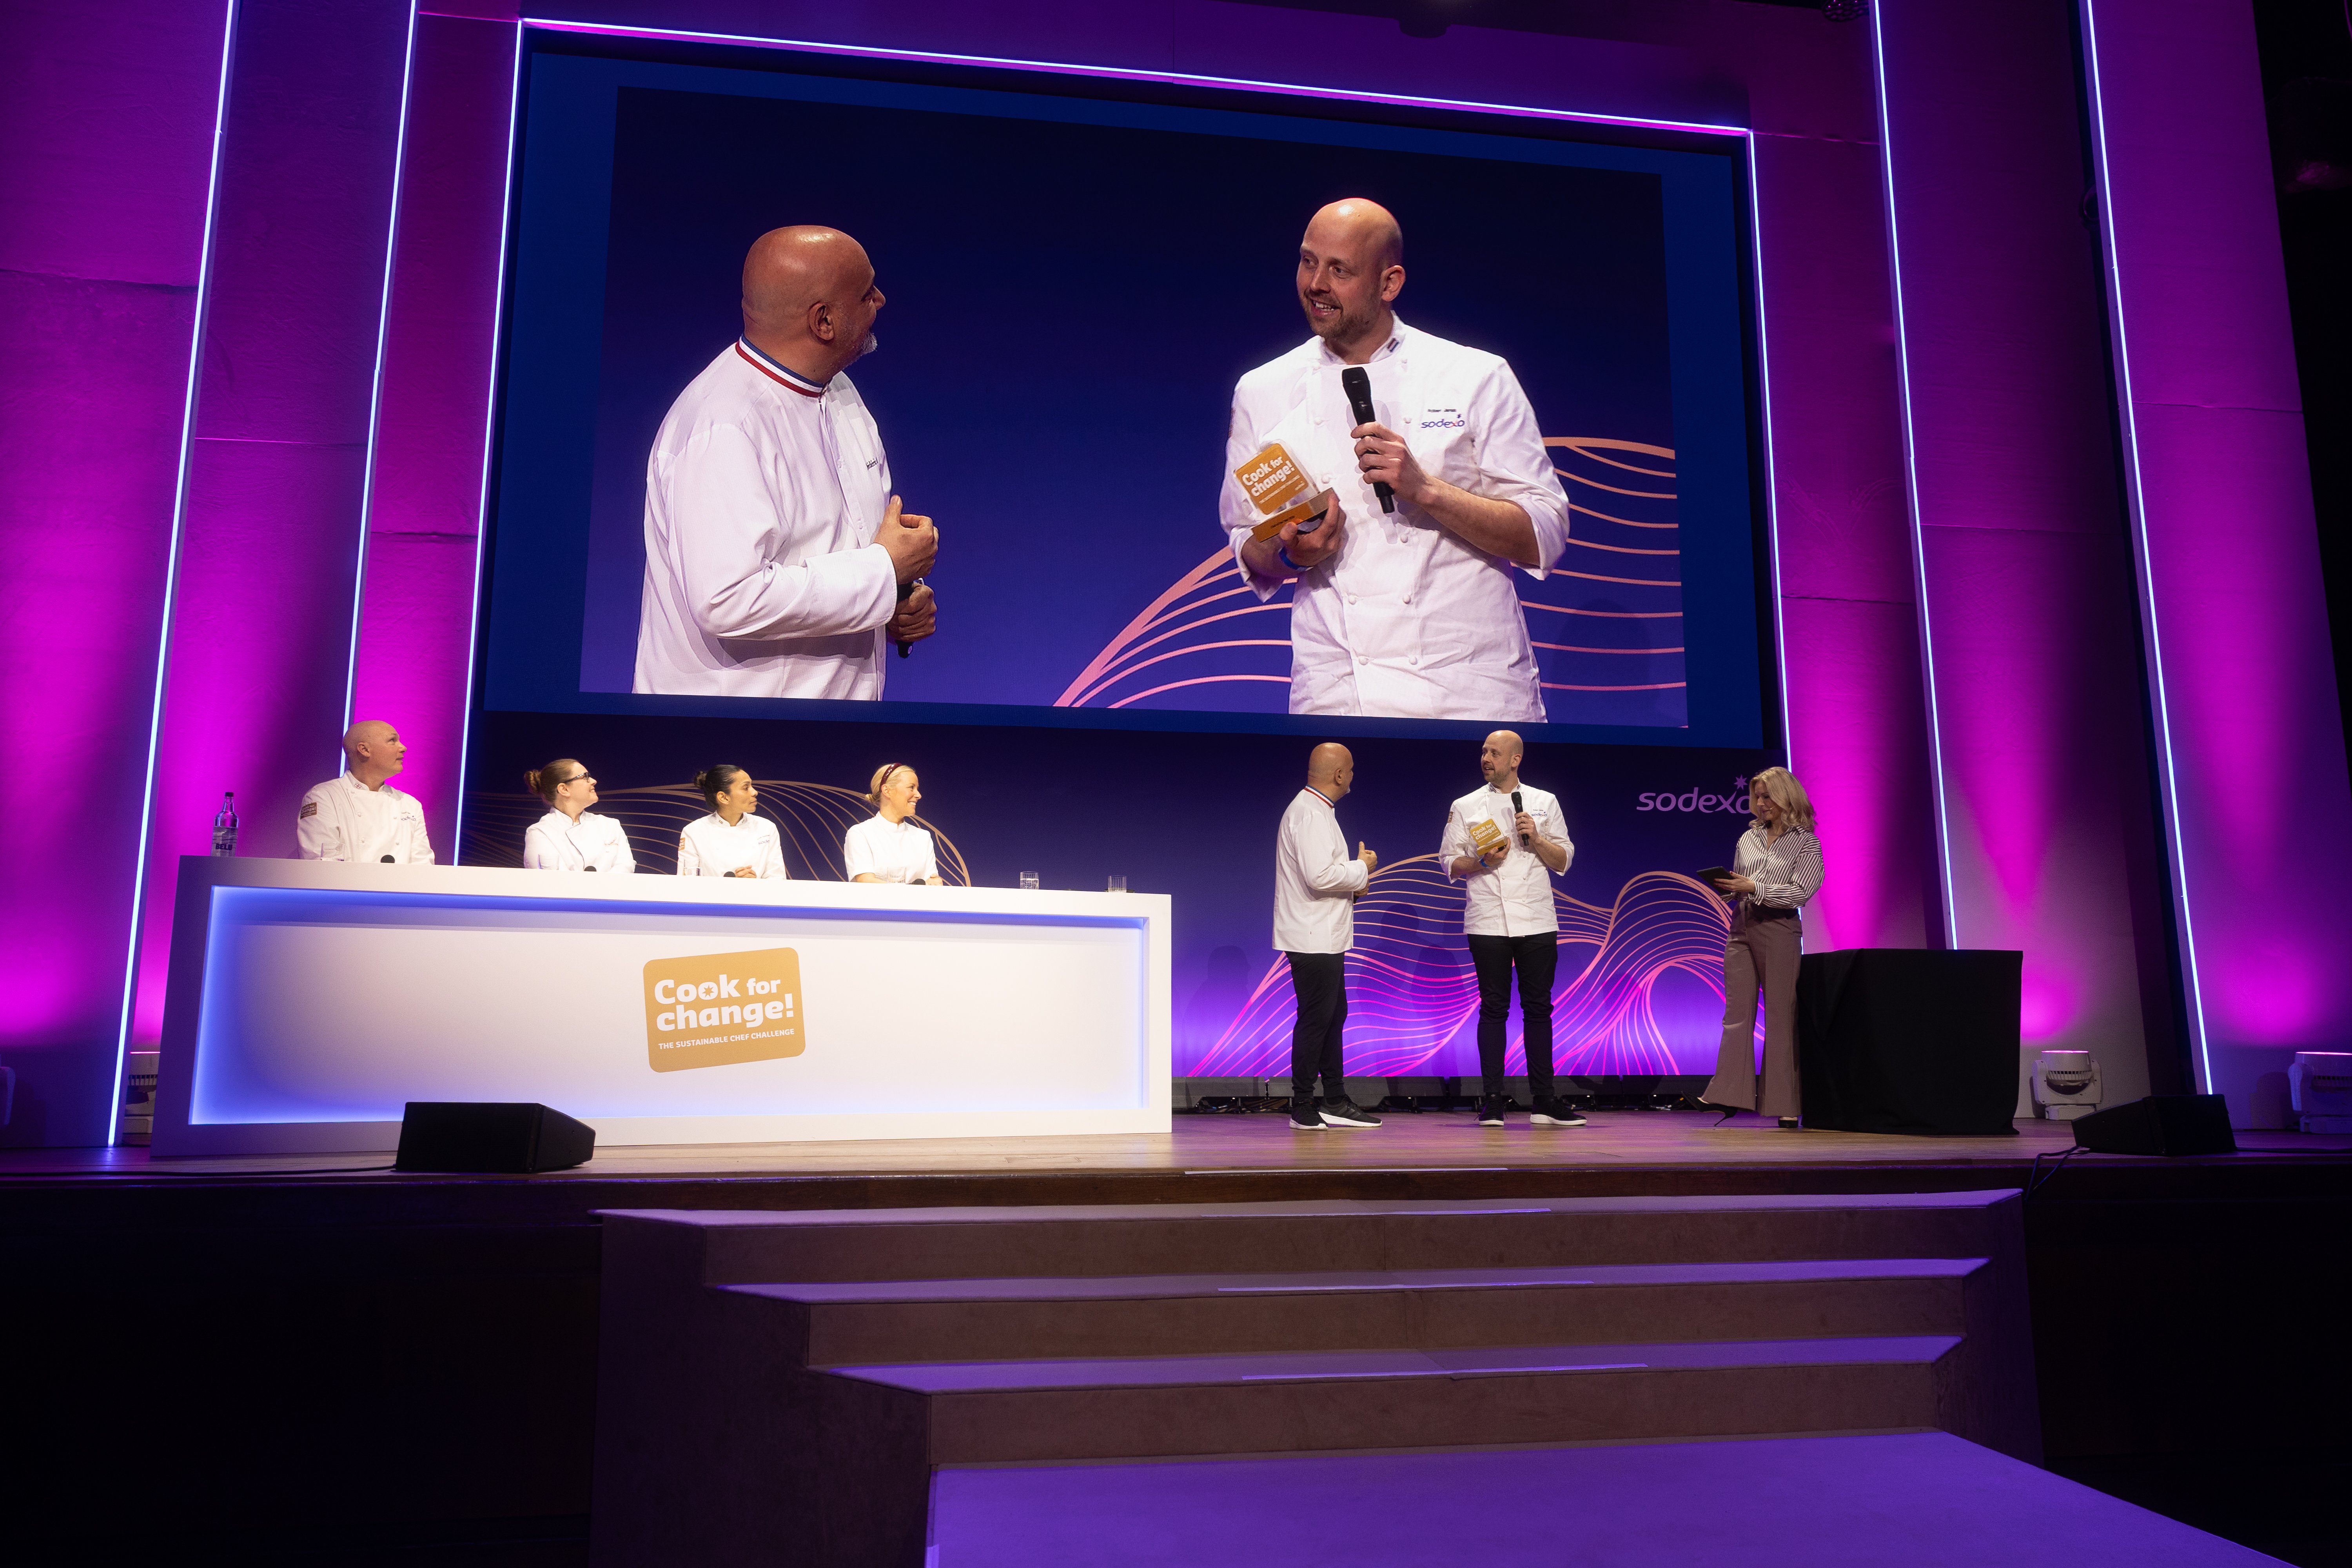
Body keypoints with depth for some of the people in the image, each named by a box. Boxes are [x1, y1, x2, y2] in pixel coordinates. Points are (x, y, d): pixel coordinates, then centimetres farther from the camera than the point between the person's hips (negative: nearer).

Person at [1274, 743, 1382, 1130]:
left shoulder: (1315, 810, 18)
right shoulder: (1310, 814, -17)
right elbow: (1319, 875, -27)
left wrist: (1353, 882, 11)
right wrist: (1362, 868, -12)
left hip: (1325, 937, 11)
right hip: (1313, 938, -11)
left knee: (1333, 1015, 14)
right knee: (1315, 1018, -6)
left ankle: (1335, 1103, 21)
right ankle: (1303, 1108, 1)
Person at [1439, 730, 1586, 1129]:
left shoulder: (1545, 802, 9)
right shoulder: (1466, 807, 7)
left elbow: (1563, 861, 8)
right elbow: (1450, 863, 6)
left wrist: (1536, 839, -9)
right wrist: (1482, 862, -12)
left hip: (1537, 922, 1)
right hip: (1488, 923, -1)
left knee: (1538, 1007, 4)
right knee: (1494, 1008, 1)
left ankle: (1544, 1102, 10)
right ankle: (1492, 1101, 7)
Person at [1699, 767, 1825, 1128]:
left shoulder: (1806, 842, 1)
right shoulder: (1748, 838, 15)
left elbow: (1801, 892, -9)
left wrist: (1754, 888, -17)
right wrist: (1726, 888, -3)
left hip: (1779, 931, -4)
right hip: (1742, 929, 4)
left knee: (1780, 1017, -2)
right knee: (1737, 1014, -1)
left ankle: (1784, 1104, 2)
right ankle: (1729, 1095, -2)